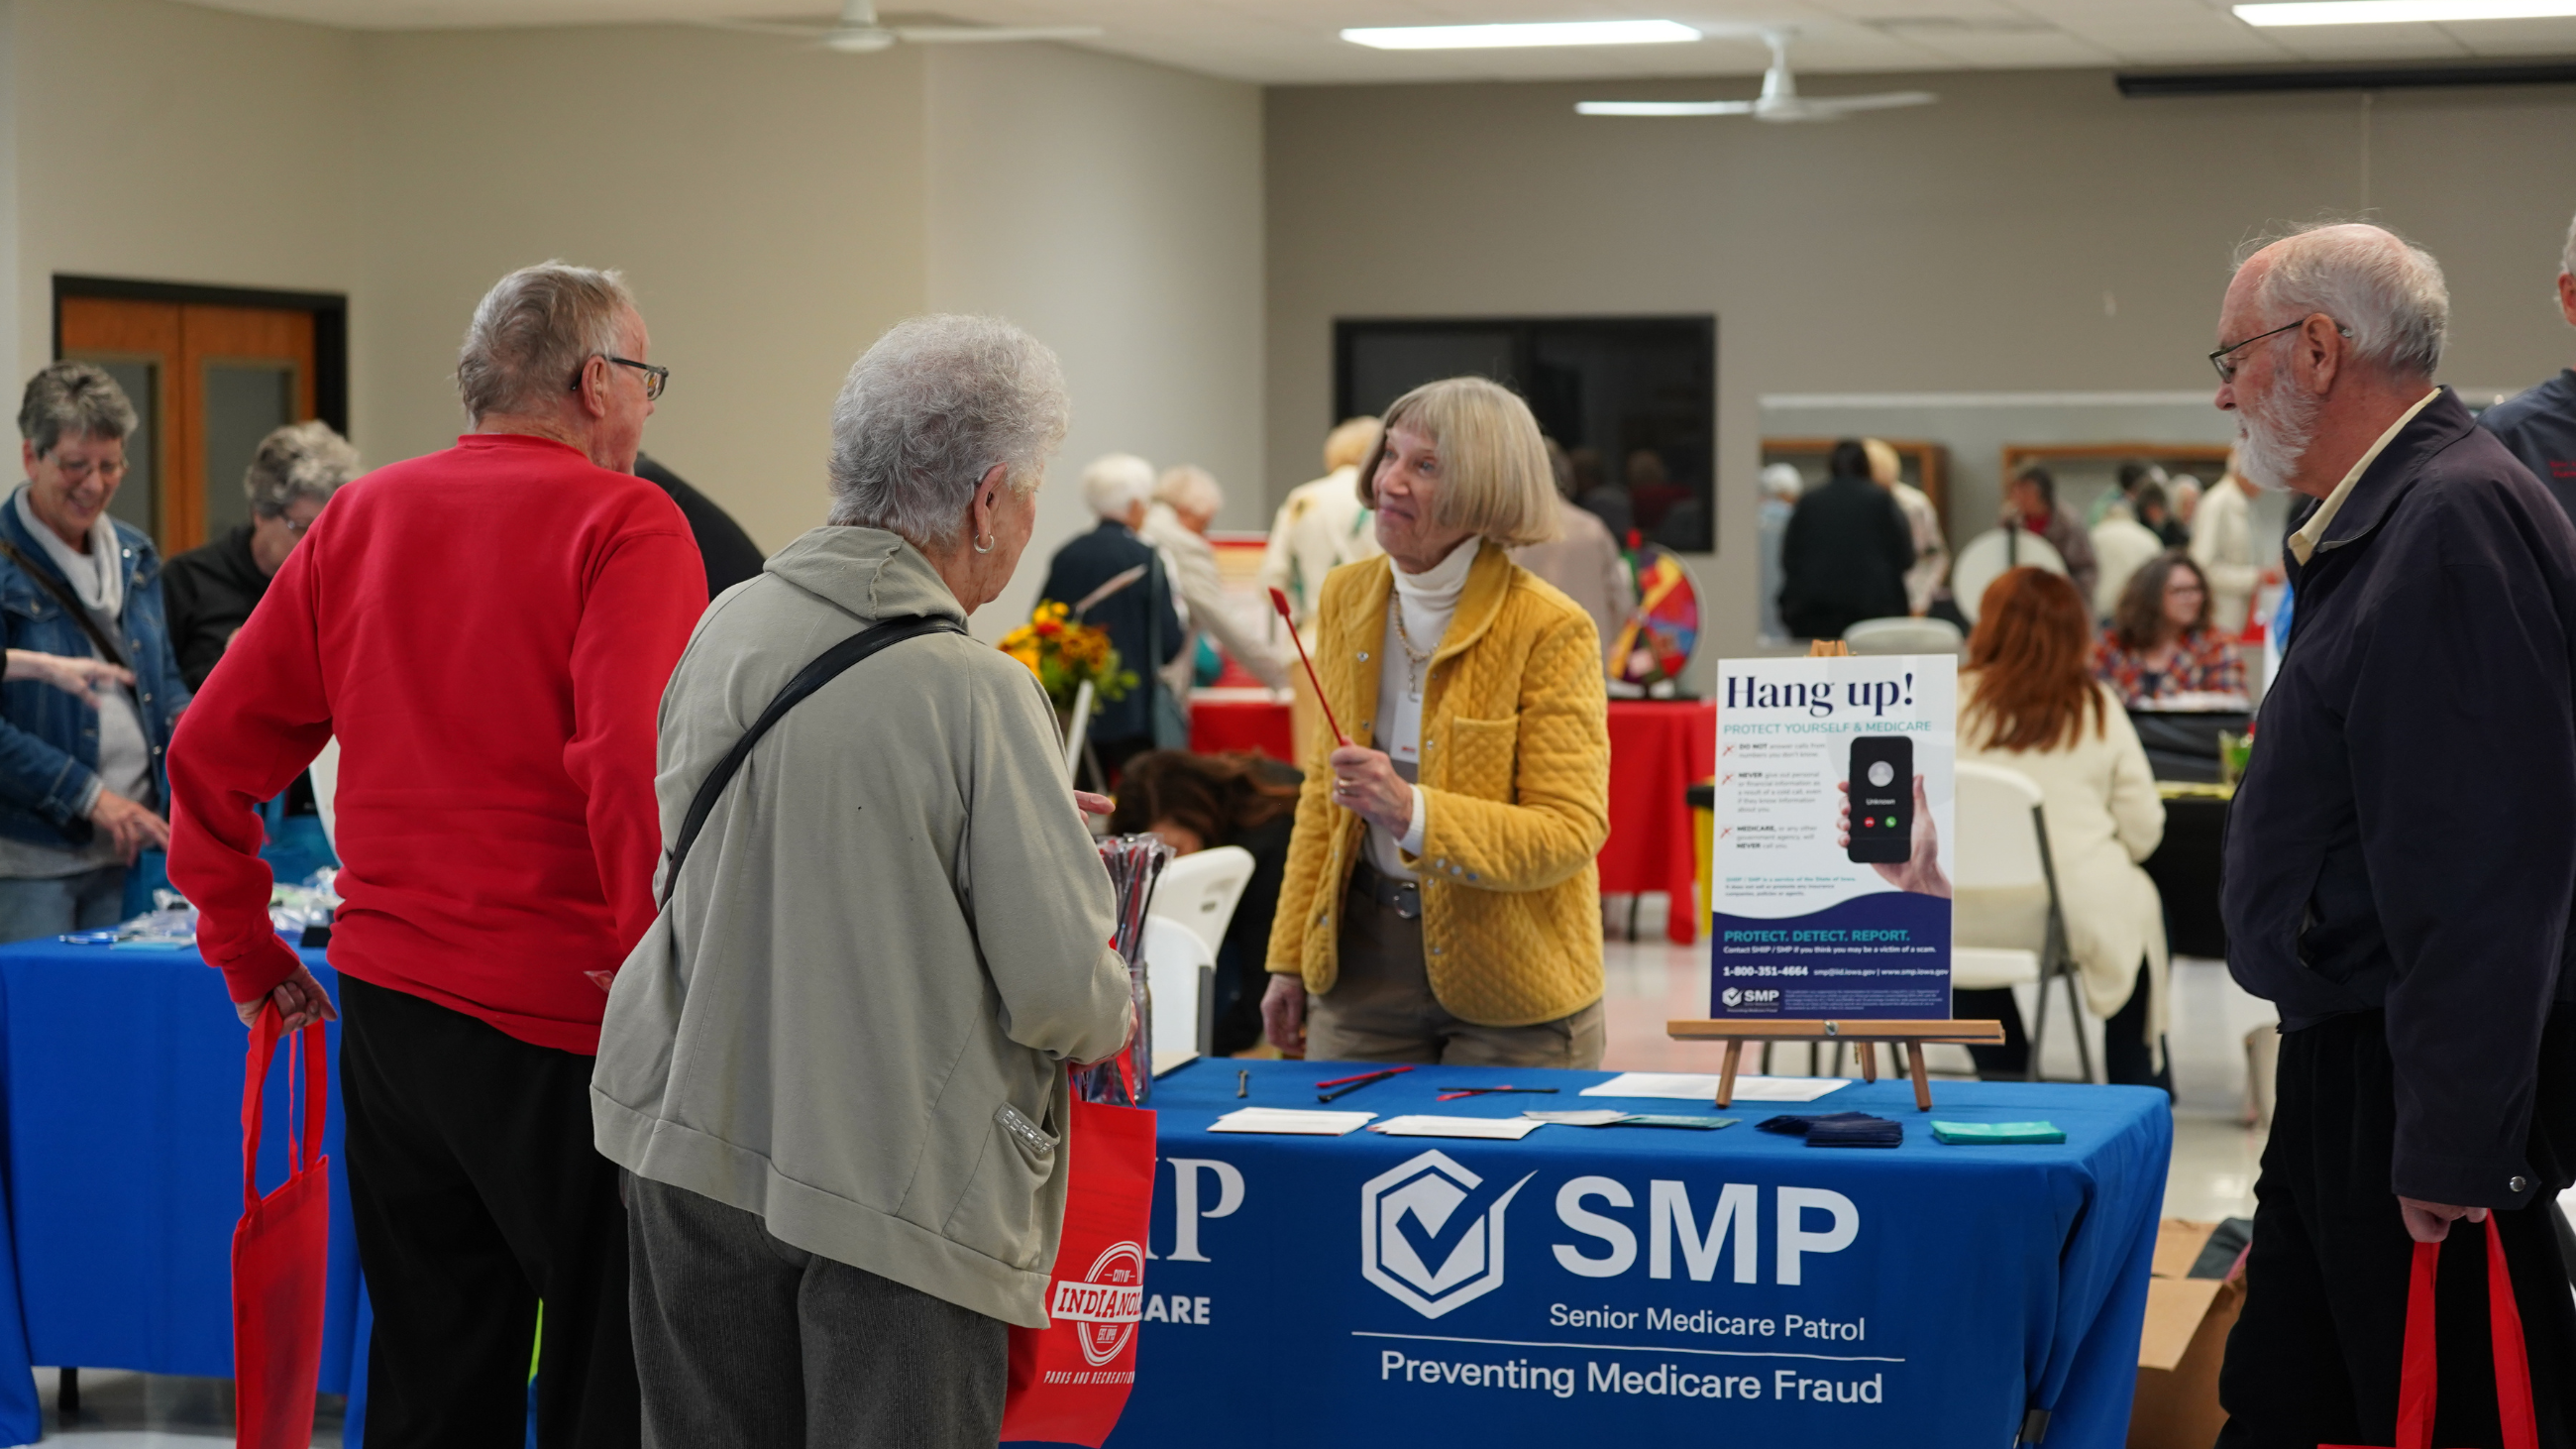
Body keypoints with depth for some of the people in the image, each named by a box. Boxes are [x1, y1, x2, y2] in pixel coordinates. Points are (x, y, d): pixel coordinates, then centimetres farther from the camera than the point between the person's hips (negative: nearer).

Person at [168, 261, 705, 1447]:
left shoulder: (360, 517, 10)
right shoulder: (626, 524, -8)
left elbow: (211, 750, 11)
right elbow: (633, 760, -24)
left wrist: (244, 947, 18)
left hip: (388, 999, 6)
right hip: (560, 1018, -6)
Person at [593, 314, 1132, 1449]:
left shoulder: (730, 624, 0)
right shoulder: (976, 695, -19)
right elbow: (1062, 988, -19)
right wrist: (1114, 1016, 7)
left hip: (698, 1141, 6)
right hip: (895, 1180, -6)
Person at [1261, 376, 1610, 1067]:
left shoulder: (1550, 630, -13)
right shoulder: (1347, 596, 5)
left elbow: (1573, 831, -17)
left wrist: (1411, 813, -30)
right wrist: (1290, 960, 11)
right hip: (1359, 967, 5)